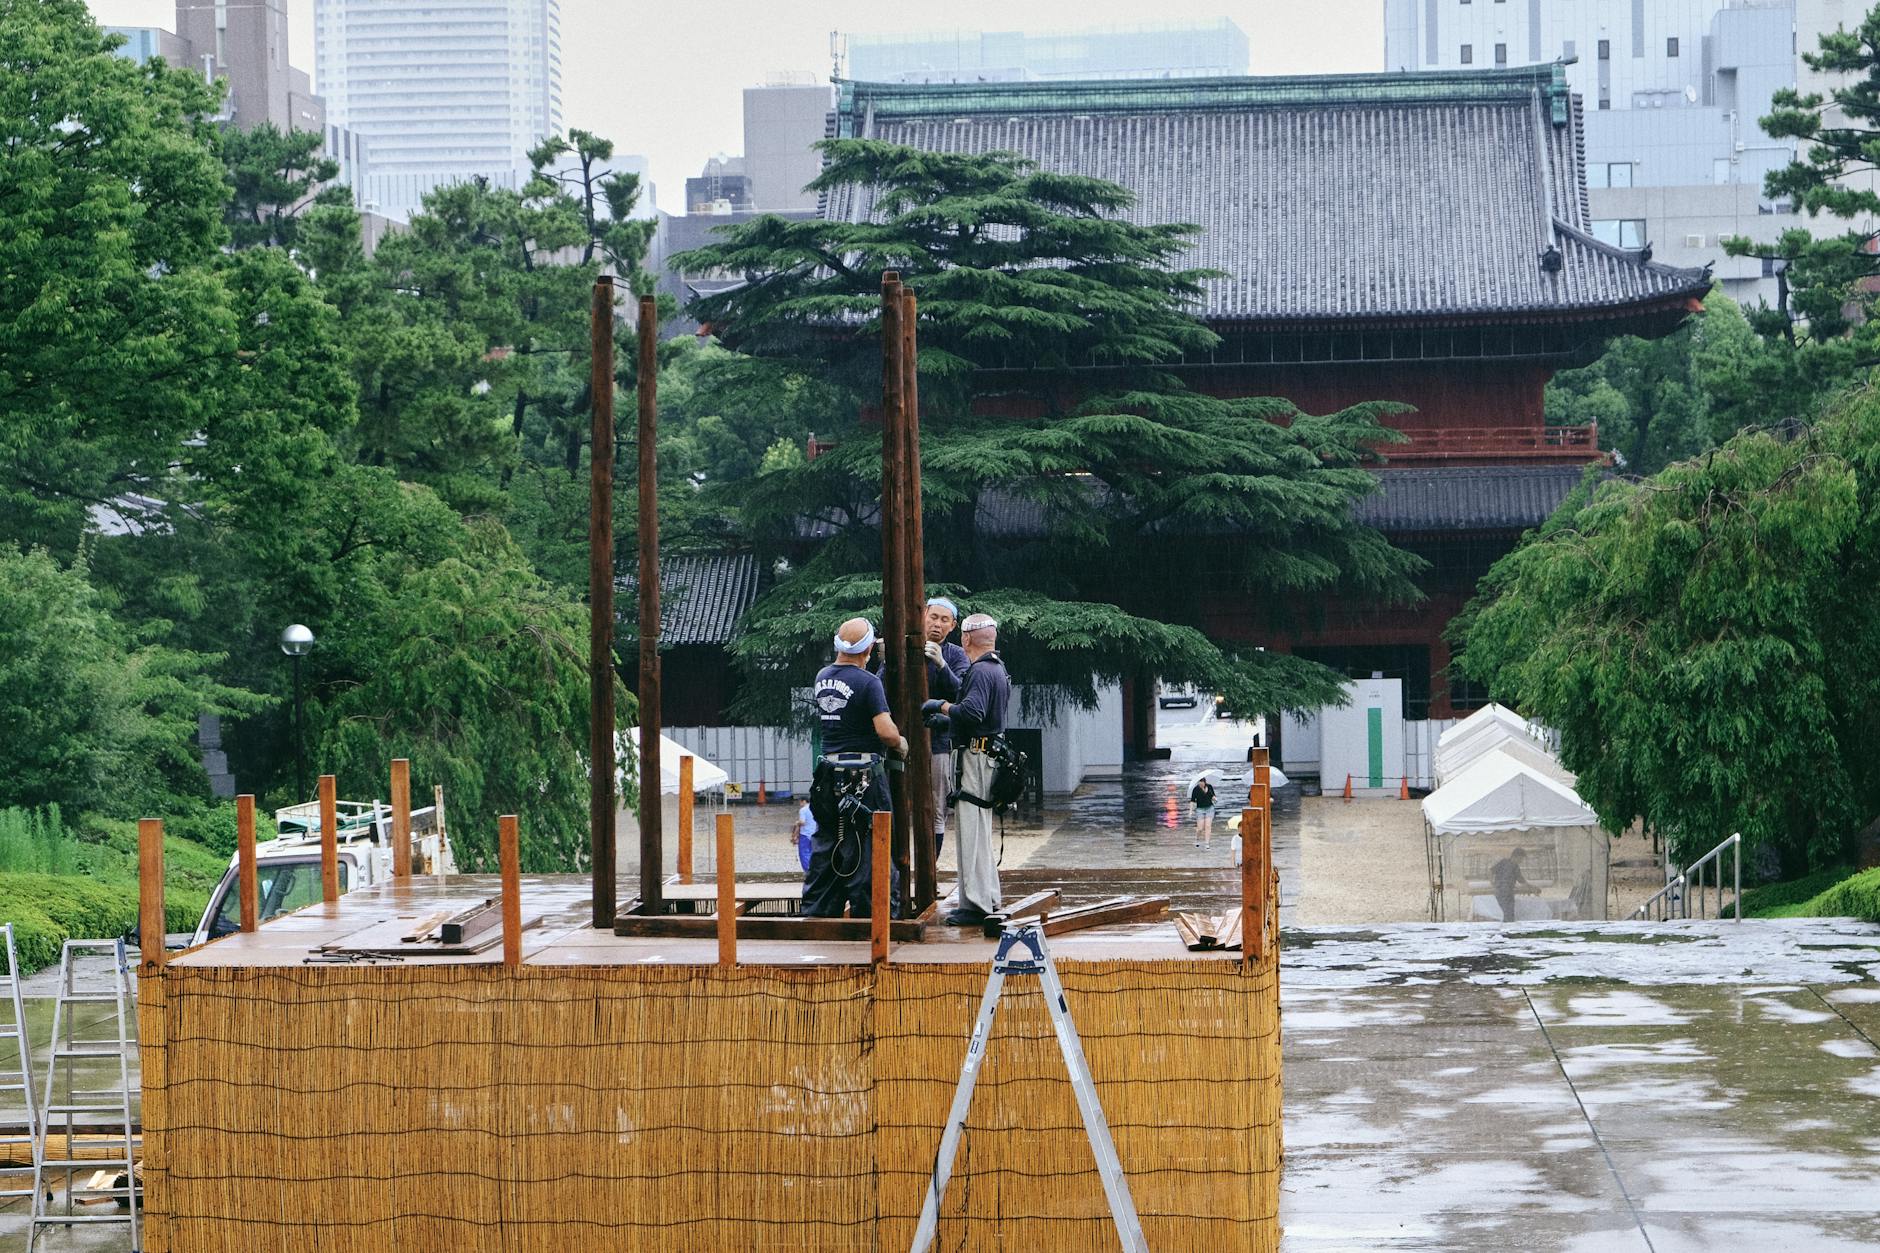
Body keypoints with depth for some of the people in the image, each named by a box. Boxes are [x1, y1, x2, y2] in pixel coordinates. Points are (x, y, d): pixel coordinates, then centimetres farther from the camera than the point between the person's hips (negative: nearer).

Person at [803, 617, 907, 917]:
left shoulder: (821, 677, 7)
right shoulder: (868, 683, -15)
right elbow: (886, 731, -22)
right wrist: (900, 743, 0)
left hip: (829, 773, 6)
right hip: (864, 776, -6)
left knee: (825, 846, 13)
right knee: (864, 848, 0)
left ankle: (816, 911, 15)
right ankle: (867, 914, 3)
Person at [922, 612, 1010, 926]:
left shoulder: (980, 671, -16)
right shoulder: (997, 668, 17)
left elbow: (972, 712, -29)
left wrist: (941, 706, -13)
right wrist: (944, 719, 29)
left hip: (975, 756, -10)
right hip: (989, 756, 11)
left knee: (972, 832, -8)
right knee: (981, 832, 17)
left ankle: (976, 905, -8)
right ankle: (990, 900, 22)